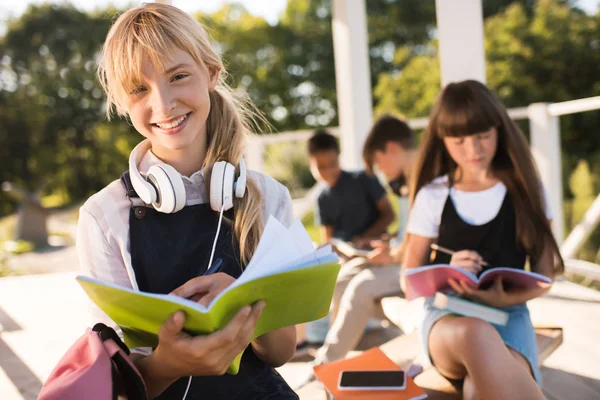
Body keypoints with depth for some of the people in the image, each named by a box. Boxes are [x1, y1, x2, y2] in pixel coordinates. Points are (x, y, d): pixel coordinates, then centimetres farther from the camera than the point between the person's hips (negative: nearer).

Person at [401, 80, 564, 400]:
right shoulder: (432, 197, 4)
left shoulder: (525, 189, 7)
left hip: (508, 314, -1)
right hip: (447, 316, 1)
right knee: (475, 334, -39)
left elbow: (545, 276, 7)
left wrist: (504, 298, -15)